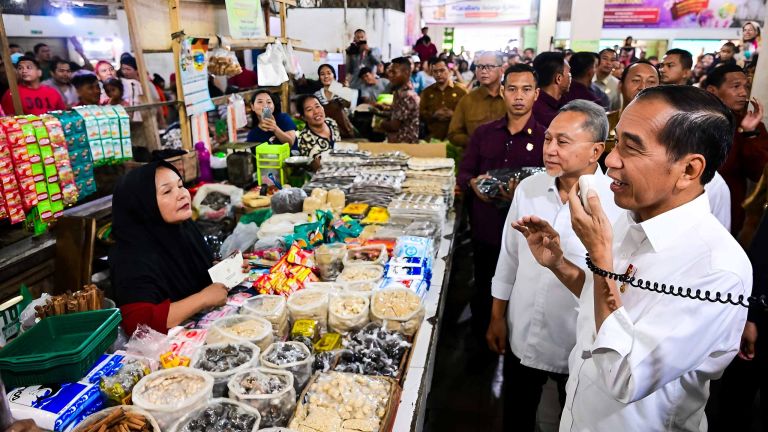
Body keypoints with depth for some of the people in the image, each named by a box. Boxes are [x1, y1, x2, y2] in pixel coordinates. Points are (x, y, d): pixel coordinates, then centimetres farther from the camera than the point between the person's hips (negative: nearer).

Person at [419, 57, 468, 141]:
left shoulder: (461, 90, 7)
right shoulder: (426, 92, 14)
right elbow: (420, 114, 6)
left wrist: (453, 115, -17)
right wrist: (433, 115, -12)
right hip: (432, 137, 1)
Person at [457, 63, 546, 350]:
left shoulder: (545, 139, -4)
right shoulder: (484, 133, 8)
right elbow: (463, 173, 12)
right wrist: (473, 183, -11)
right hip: (485, 230, 3)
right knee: (482, 293, 16)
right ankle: (480, 346, 37)